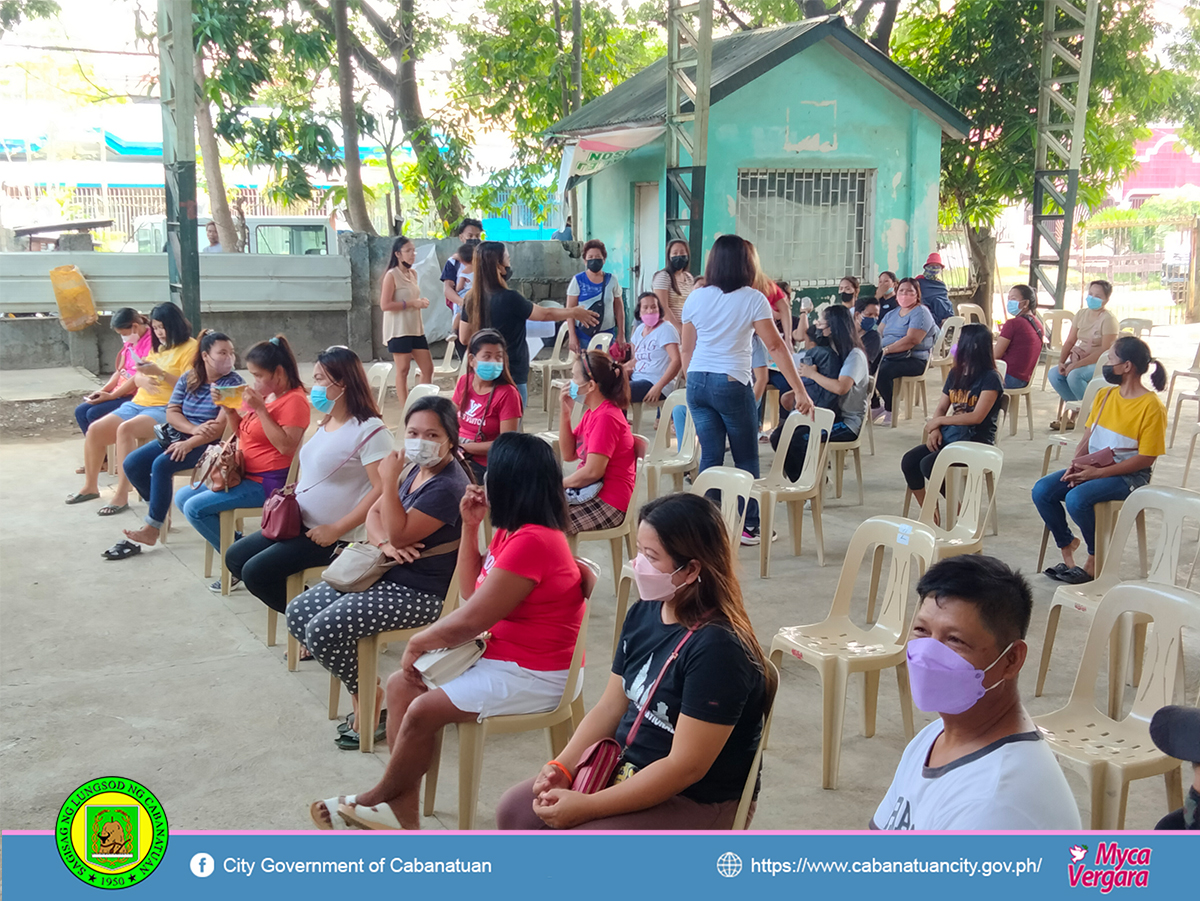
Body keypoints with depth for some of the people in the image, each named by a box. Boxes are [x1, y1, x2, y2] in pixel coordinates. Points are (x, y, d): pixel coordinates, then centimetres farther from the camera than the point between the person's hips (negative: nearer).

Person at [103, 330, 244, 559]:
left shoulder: (233, 384, -10)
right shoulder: (189, 378, 9)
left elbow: (221, 426, -19)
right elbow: (172, 412, 3)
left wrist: (189, 443, -26)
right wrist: (194, 429, -16)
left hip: (206, 445, -7)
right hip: (176, 436, 7)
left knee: (161, 464, -27)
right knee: (132, 464, -7)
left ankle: (151, 529, -18)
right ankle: (159, 506, 15)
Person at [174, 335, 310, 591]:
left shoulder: (294, 400, -16)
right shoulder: (265, 394, 11)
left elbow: (286, 446, -28)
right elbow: (243, 432, 22)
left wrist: (260, 409, -26)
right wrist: (230, 409, 3)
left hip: (268, 483, -11)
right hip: (244, 473, 11)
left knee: (195, 508, -17)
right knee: (182, 497, 11)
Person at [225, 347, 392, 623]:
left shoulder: (369, 430, -19)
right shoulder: (326, 425, 12)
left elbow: (382, 489, -25)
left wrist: (336, 529, -25)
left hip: (336, 538, -10)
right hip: (302, 524, 10)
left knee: (255, 571, -16)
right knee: (235, 557, 9)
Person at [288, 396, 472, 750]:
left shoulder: (448, 486, -20)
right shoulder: (415, 469, 8)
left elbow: (399, 535, -22)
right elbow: (373, 515, 12)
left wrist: (389, 482, -26)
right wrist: (384, 543, -9)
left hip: (419, 593, -10)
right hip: (384, 574, 10)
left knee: (324, 629, -22)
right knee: (298, 614, 4)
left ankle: (368, 695, 4)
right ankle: (361, 688, 13)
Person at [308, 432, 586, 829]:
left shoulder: (531, 541, -26)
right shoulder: (512, 530, 6)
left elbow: (468, 621, -24)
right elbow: (472, 592, 11)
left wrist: (418, 642, -7)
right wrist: (470, 527, 3)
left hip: (531, 676, -11)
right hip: (499, 654, 11)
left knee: (423, 710, -16)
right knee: (400, 685, 3)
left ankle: (379, 798, 10)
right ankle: (402, 812, 1)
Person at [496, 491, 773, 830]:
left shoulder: (717, 648, -26)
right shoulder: (644, 614, 0)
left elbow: (686, 767, -25)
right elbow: (609, 707, 8)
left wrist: (585, 807, -24)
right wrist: (563, 767, -7)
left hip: (695, 801, -8)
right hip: (626, 772, 8)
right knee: (515, 810, -2)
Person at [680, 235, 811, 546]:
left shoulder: (695, 298, 5)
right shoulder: (752, 299, -6)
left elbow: (687, 349, 11)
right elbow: (775, 346, -9)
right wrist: (800, 391, -8)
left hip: (697, 383, 4)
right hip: (732, 383, -4)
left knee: (710, 456, 9)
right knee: (746, 458, 10)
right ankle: (749, 526, 15)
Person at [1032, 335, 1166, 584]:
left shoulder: (1151, 407, -13)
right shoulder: (1104, 395, 9)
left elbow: (1146, 458, -16)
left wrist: (1098, 473, -21)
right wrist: (1076, 464, -8)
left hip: (1128, 475, -7)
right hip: (1093, 467, 7)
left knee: (1077, 498, -32)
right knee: (1042, 490, -14)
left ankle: (1095, 558, -8)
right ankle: (1066, 546, 4)